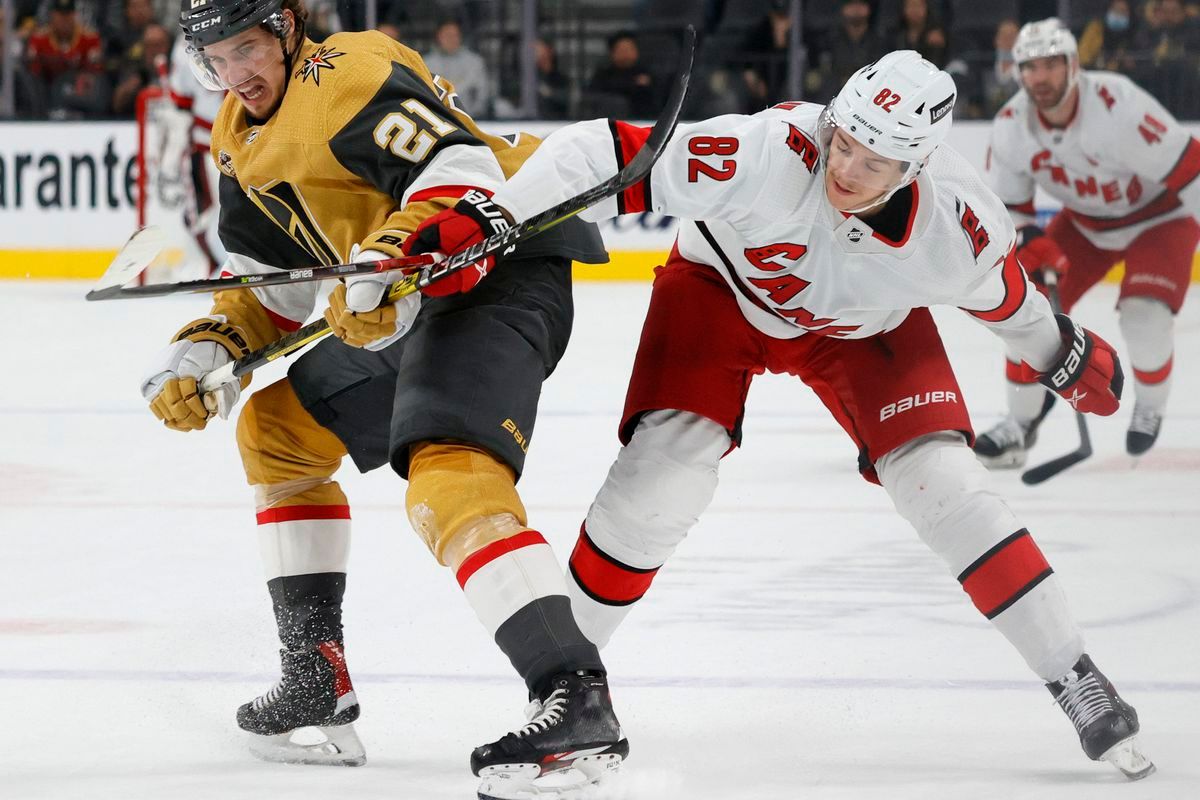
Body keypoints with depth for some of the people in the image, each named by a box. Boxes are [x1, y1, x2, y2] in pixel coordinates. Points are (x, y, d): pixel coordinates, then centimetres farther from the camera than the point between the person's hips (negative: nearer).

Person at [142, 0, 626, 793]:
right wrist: (207, 349, 7)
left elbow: (462, 172, -28)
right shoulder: (245, 137, 15)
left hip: (501, 260, -11)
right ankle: (318, 678, 22)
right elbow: (269, 279, 22)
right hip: (411, 301, 11)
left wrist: (394, 260, -42)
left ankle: (577, 699, -39)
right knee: (279, 427, 21)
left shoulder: (344, 77, -17)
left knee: (449, 474, -30)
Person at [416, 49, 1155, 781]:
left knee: (945, 485, -13)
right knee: (661, 478, -18)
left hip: (863, 326, 1)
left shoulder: (957, 226, -30)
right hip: (722, 288, -1)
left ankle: (1075, 679, -1)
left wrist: (1064, 352, 11)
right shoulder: (767, 155, -42)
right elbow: (605, 154, -43)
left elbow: (999, 291, -5)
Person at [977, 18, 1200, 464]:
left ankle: (1149, 409, 6)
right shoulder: (1011, 126, -17)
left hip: (1159, 216, -5)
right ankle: (1022, 422, 12)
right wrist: (1032, 245, -25)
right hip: (1086, 223, 5)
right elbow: (1005, 208, -5)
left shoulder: (1119, 107, -36)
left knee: (1144, 317, -24)